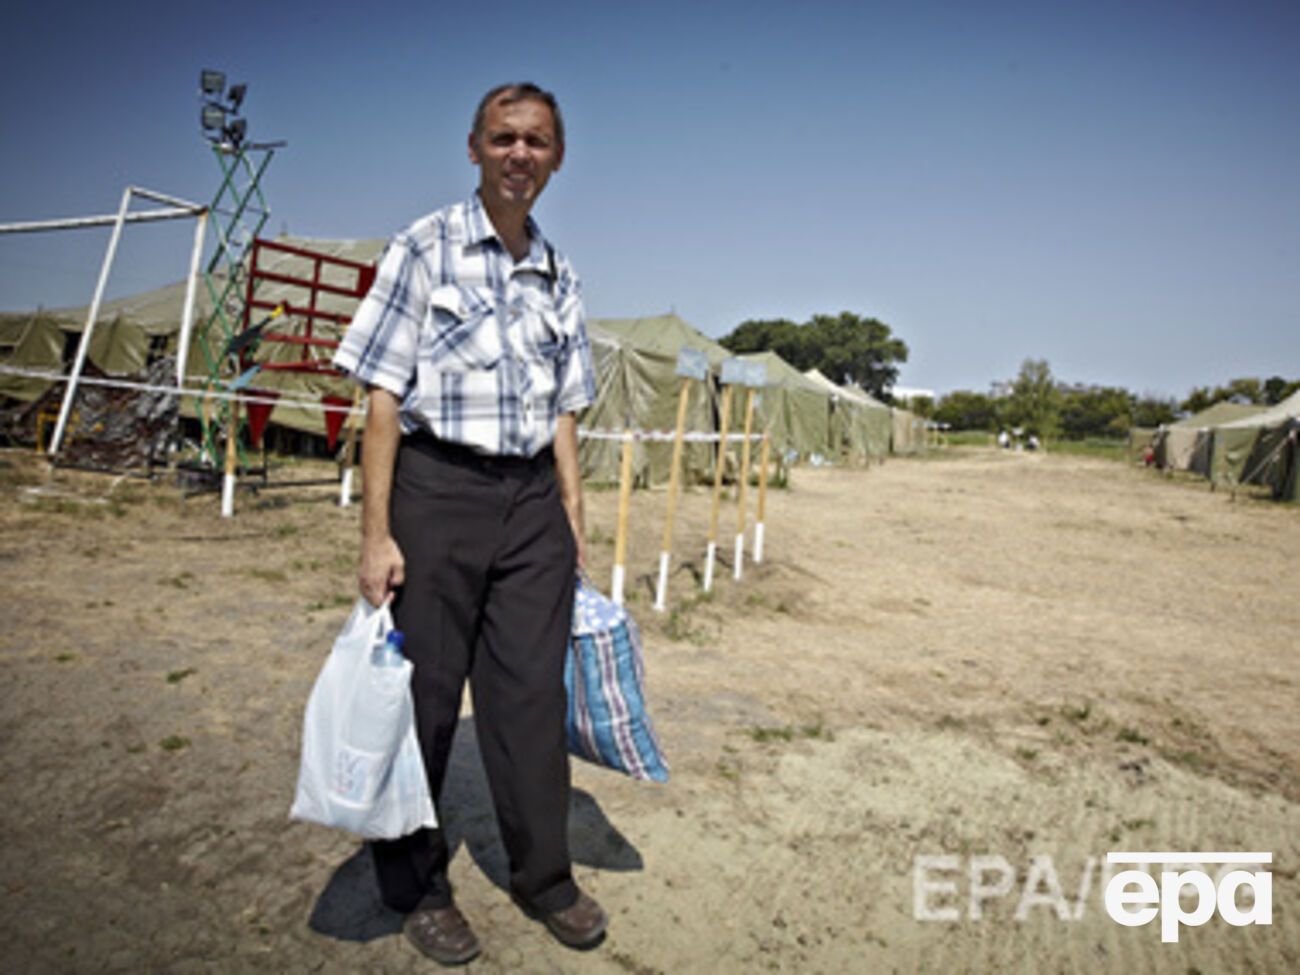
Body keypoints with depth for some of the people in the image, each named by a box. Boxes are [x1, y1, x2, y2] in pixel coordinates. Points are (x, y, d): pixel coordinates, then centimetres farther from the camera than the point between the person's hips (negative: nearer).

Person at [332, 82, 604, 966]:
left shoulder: (560, 276, 12)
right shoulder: (425, 249, -2)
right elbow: (384, 397, -6)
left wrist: (574, 523, 10)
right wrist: (376, 533, -11)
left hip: (532, 498, 4)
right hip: (438, 488, -4)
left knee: (532, 692, 9)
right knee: (424, 691, 5)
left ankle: (544, 876, 26)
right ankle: (417, 886, 25)